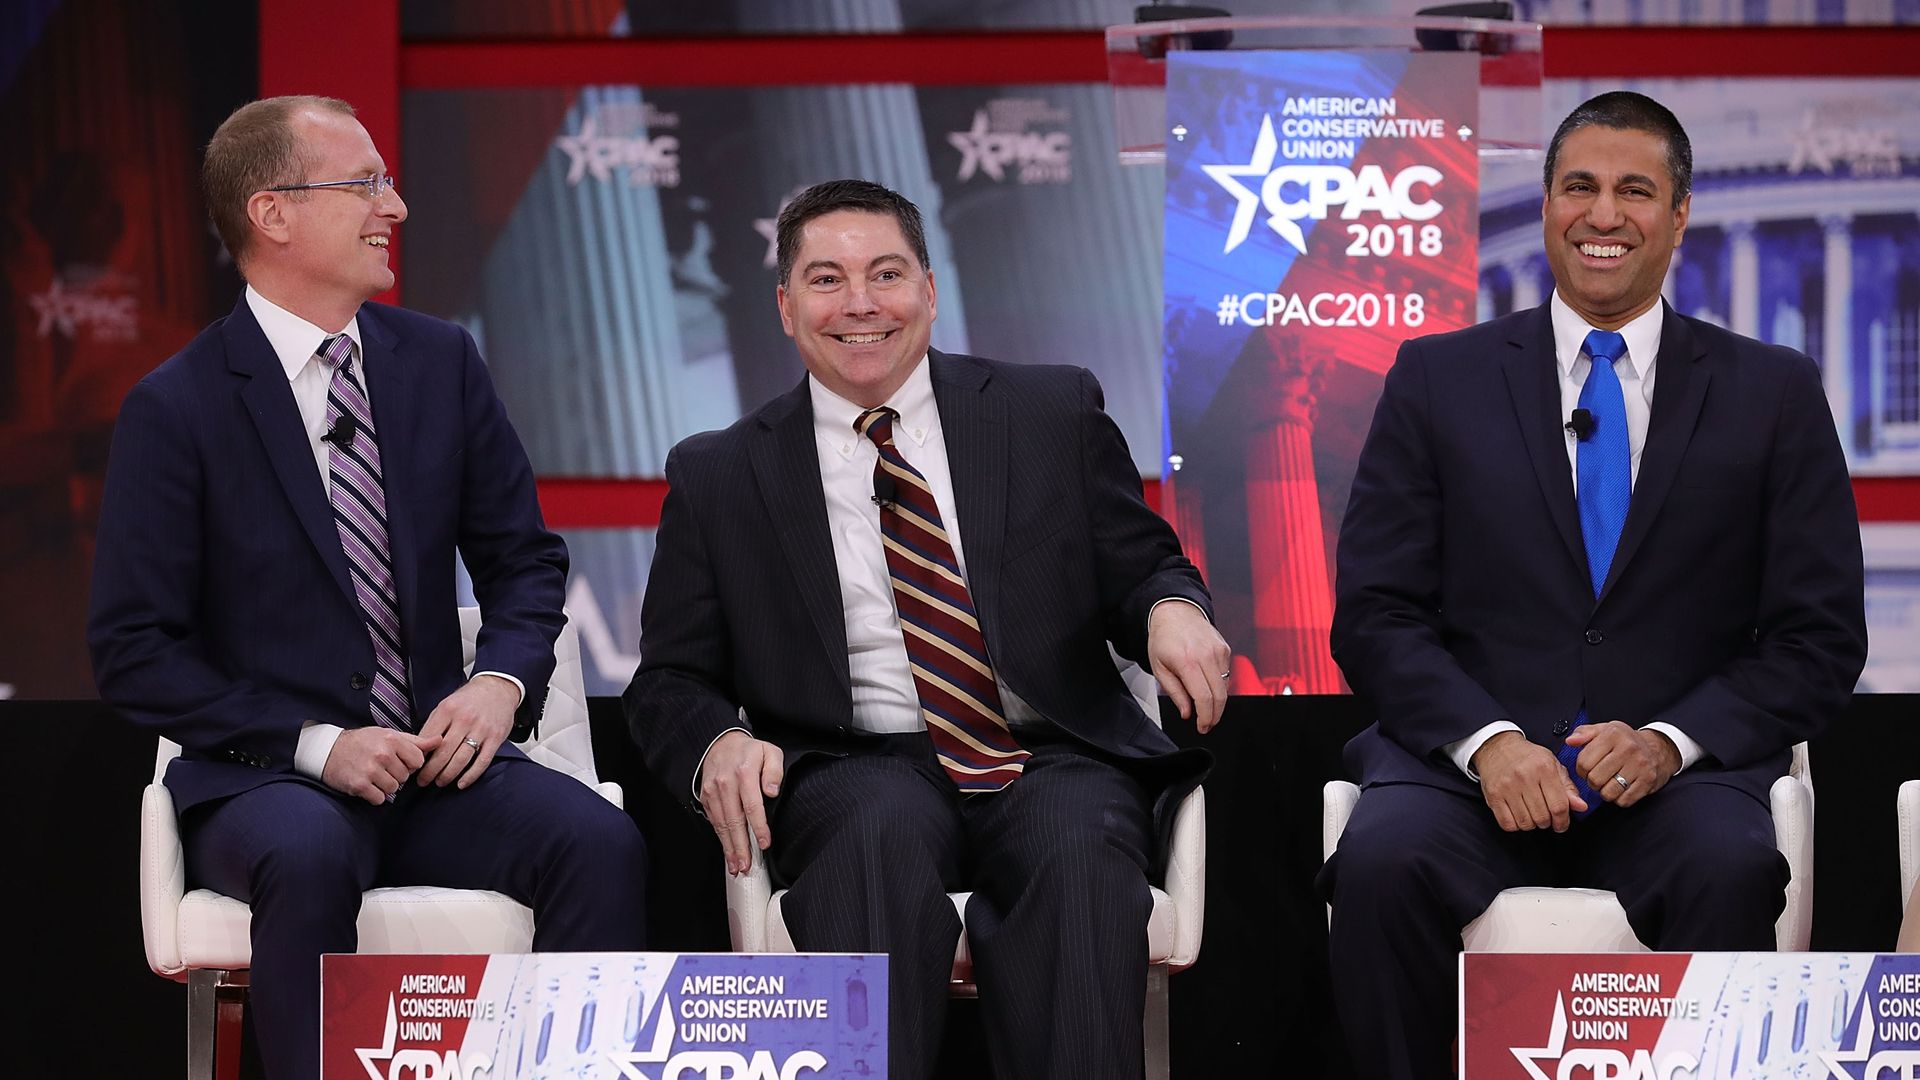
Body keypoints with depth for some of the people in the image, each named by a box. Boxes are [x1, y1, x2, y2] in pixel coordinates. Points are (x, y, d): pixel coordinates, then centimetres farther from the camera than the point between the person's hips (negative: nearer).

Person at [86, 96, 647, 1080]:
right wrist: (312, 744, -16)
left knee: (601, 841, -25)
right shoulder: (176, 408, -5)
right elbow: (133, 655, -6)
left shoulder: (440, 361, 10)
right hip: (261, 778, -4)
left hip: (435, 759, 4)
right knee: (308, 856, -38)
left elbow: (522, 557, 16)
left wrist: (502, 681, -6)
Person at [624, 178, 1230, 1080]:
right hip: (862, 770, 0)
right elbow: (669, 681, 13)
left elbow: (1142, 571, 15)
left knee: (1082, 848, -34)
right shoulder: (719, 475, 13)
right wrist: (717, 743, -11)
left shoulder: (1052, 413, 13)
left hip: (1055, 759, 1)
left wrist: (1171, 608, -10)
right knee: (881, 833, -36)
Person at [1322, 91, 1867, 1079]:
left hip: (1679, 772, 0)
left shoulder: (1774, 394, 11)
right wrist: (1486, 740, -14)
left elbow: (1820, 638, 6)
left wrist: (1673, 740, -11)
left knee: (1729, 873, -35)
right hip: (1468, 762, 1)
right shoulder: (1438, 379, 12)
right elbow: (1374, 616, 6)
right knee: (1383, 863, -33)